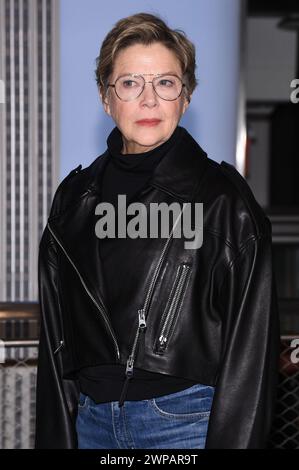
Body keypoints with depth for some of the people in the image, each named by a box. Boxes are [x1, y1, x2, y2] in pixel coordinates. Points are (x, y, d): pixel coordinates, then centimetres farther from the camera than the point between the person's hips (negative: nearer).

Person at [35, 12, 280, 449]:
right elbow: (56, 341, 9)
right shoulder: (76, 197, 7)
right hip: (92, 420, 4)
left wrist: (231, 441, -14)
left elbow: (250, 347, -9)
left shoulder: (224, 197, -6)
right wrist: (56, 437, 5)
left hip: (189, 420, -4)